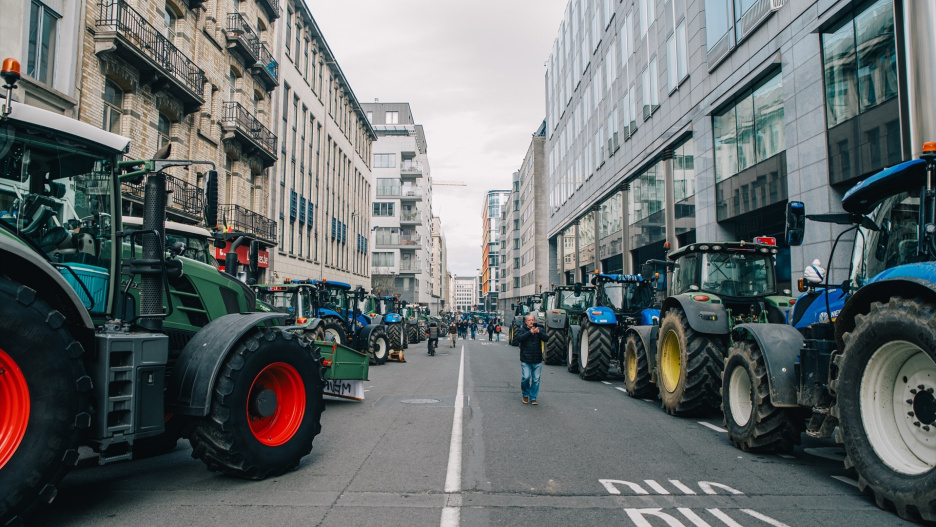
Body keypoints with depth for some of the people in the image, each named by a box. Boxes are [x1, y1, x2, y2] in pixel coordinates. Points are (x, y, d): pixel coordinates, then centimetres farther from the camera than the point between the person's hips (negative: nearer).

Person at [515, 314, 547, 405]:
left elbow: (545, 339, -4)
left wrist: (539, 332, -20)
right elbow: (519, 339, -16)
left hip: (537, 360, 2)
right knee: (526, 377, -10)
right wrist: (530, 332, -20)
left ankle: (533, 398, 16)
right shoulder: (522, 330, 3)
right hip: (525, 360, -2)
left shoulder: (540, 330, 11)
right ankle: (525, 394, 14)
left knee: (536, 379, 4)